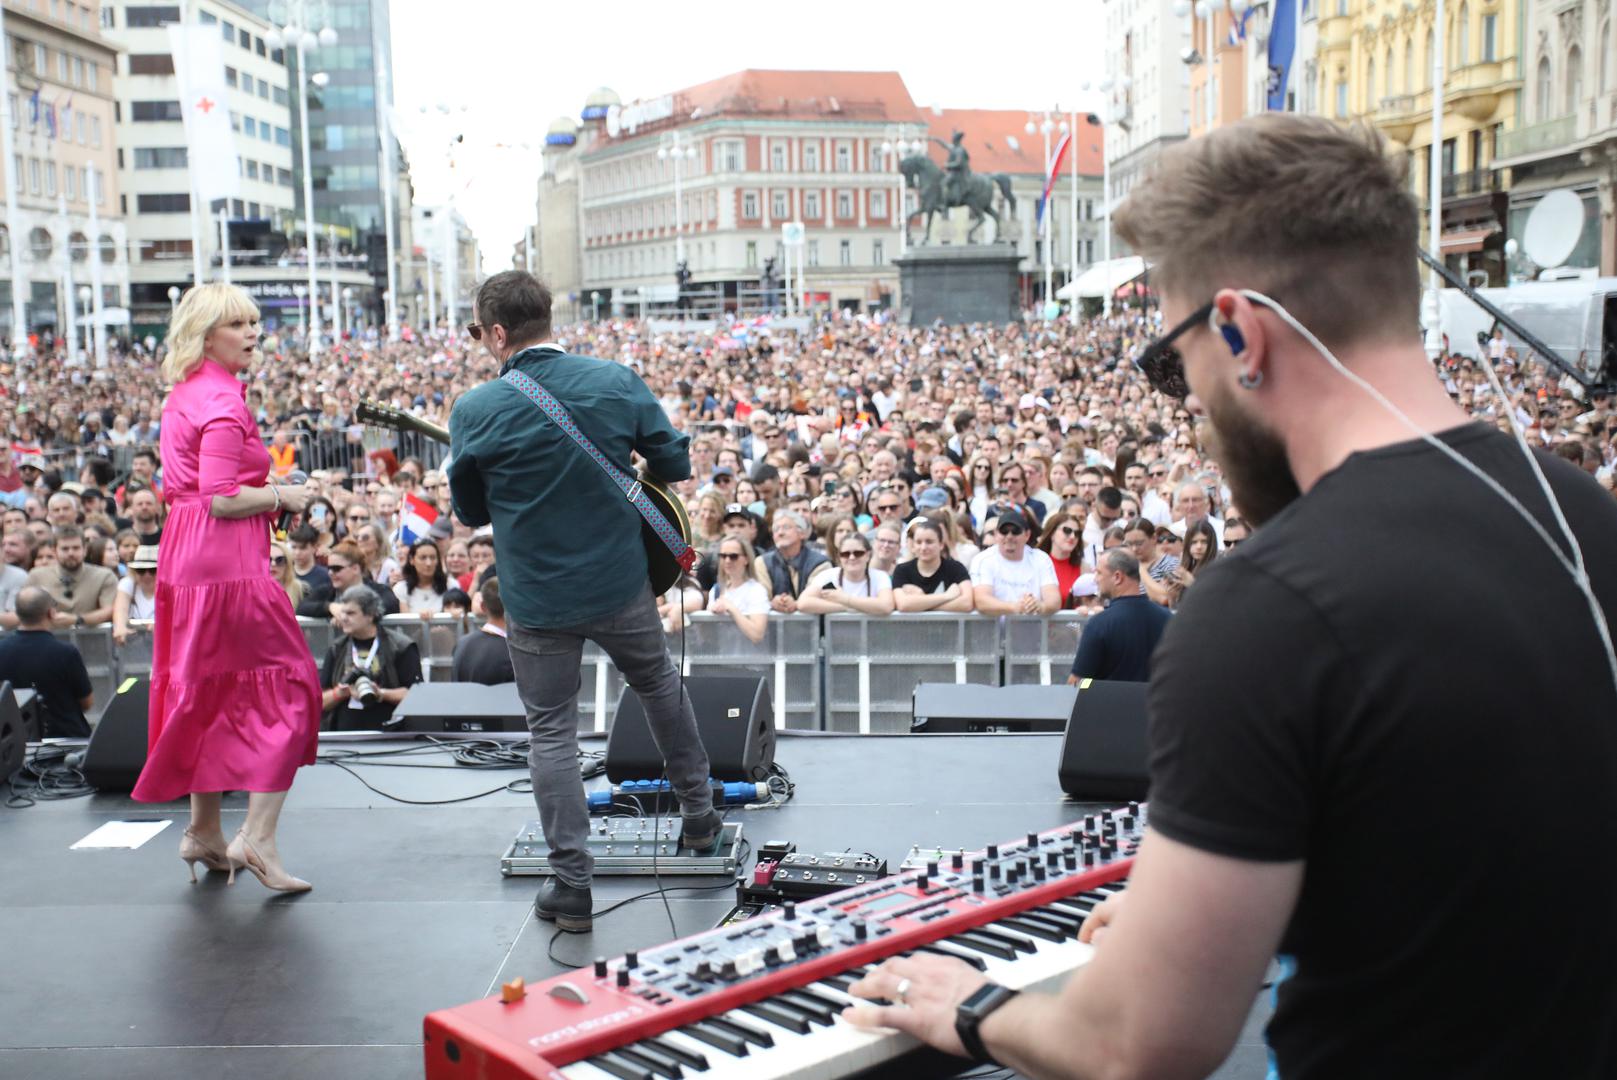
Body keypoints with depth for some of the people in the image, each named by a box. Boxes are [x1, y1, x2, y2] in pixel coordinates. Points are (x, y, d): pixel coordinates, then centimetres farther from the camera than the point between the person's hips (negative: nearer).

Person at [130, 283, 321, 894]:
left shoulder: (184, 396, 16)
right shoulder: (222, 401, -14)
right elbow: (222, 499, -21)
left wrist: (268, 499, 16)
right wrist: (283, 496, -7)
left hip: (186, 558, 10)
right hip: (227, 561, -10)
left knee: (207, 692, 16)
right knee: (286, 685, -4)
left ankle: (204, 833, 25)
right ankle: (258, 839, -8)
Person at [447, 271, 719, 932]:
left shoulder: (475, 410, -12)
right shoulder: (616, 381, -8)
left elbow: (471, 512, 1)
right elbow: (675, 465, 2)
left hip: (536, 599, -2)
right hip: (621, 583, 2)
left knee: (549, 732, 10)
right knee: (661, 684, 26)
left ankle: (573, 886, 11)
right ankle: (698, 814, 39)